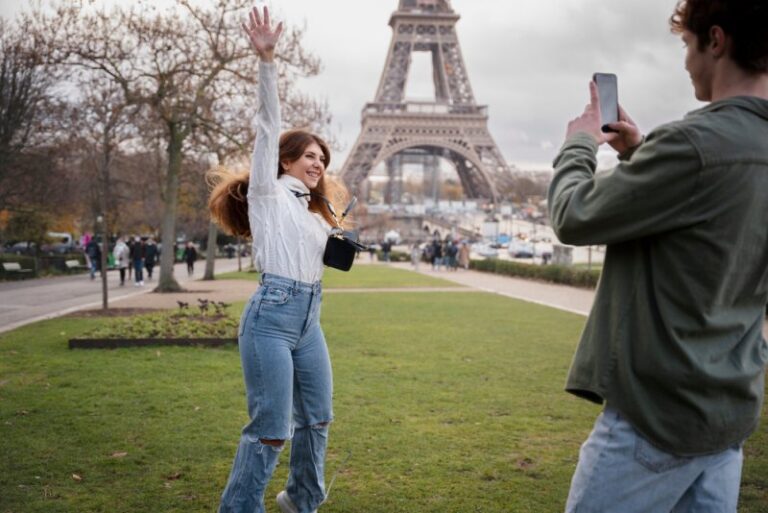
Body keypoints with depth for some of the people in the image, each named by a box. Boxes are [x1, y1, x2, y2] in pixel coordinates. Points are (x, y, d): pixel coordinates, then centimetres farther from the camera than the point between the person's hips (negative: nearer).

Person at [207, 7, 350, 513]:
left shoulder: (313, 210, 21)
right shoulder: (267, 192, 1)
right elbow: (270, 126, -11)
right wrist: (267, 59, -21)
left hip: (309, 319, 8)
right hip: (271, 317, -8)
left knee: (317, 418, 17)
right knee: (271, 429, -8)